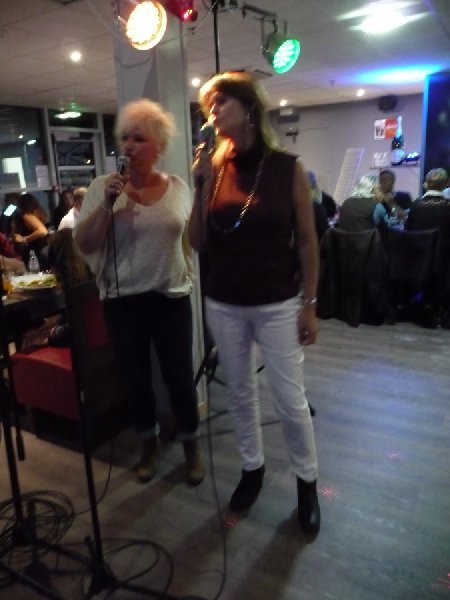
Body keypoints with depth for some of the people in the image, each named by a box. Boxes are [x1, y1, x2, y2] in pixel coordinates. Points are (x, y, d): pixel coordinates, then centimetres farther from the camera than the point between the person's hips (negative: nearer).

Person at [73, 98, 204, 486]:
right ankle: (149, 444, 37)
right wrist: (108, 204, -19)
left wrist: (188, 276, 8)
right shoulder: (103, 187, -4)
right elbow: (83, 244, -8)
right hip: (123, 302, 0)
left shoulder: (178, 187, 1)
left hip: (172, 298, 1)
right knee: (137, 379, 13)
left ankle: (191, 446, 32)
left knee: (180, 378, 7)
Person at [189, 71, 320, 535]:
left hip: (277, 305, -2)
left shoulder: (288, 168, -6)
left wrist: (309, 305, -3)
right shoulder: (213, 168, 0)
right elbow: (198, 243, -1)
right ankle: (252, 468, 38)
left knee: (291, 400, 5)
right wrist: (202, 186, -12)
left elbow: (307, 242, -3)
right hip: (224, 305, 3)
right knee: (240, 394, 15)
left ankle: (306, 481, 29)